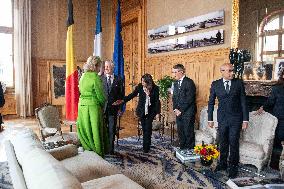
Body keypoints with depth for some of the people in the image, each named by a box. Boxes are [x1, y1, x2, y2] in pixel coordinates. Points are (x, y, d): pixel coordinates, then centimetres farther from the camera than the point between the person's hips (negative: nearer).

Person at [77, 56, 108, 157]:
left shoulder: (83, 76, 9)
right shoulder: (95, 77, -14)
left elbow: (82, 91, 13)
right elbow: (100, 95, -12)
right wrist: (102, 104, 6)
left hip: (82, 106, 7)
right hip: (93, 107, -7)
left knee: (85, 129, 16)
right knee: (95, 130, 4)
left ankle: (86, 150, 29)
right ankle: (98, 153, 15)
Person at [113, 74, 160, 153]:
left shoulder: (155, 88, -8)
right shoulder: (140, 86, -5)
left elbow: (157, 101, -3)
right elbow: (132, 95, -5)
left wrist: (157, 113, -5)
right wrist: (122, 100, -17)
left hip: (151, 111, -2)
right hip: (142, 111, 2)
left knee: (147, 128, -6)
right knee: (144, 129, 6)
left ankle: (146, 147, 5)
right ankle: (146, 145, 22)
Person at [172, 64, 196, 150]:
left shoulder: (189, 82, -11)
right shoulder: (176, 83, 14)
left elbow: (189, 99, -16)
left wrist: (181, 110, -13)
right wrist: (175, 109, 2)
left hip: (188, 112, -7)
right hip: (179, 112, 7)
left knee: (188, 132, -1)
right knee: (180, 132, 12)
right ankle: (182, 149, 25)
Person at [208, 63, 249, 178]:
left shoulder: (239, 83, -2)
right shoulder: (215, 84, -1)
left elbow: (243, 102, -1)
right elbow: (211, 102, 4)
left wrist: (245, 119, -4)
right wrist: (210, 119, 3)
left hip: (236, 119, -1)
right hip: (222, 118, 1)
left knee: (234, 143, 4)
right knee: (223, 143, 13)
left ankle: (233, 167, 21)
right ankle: (222, 163, 31)